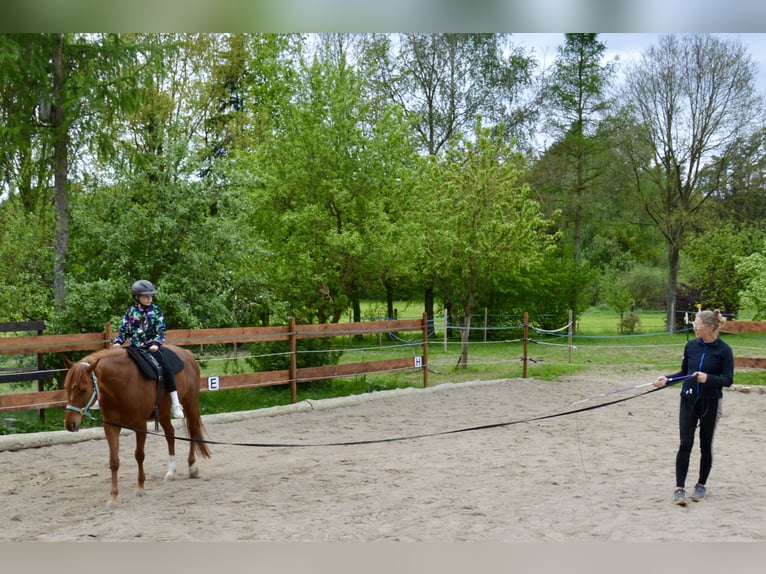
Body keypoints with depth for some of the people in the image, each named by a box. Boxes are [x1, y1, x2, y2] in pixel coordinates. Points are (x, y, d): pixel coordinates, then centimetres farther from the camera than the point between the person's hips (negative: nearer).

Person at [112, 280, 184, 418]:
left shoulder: (156, 311, 1)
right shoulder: (131, 311, 7)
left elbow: (161, 331, -3)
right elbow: (123, 330, 11)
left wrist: (156, 343, -20)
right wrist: (118, 342, -6)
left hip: (151, 347, -4)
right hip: (135, 347, 4)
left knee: (165, 367, -23)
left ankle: (175, 403, -21)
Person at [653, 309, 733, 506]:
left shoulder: (723, 350, -9)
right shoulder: (691, 346, 2)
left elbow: (728, 380, -10)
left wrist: (708, 378, -26)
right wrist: (667, 379, -3)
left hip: (710, 403, -3)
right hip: (688, 400, 3)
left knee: (705, 445, 9)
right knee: (685, 444, -4)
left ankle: (701, 485, 26)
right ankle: (679, 488, -4)